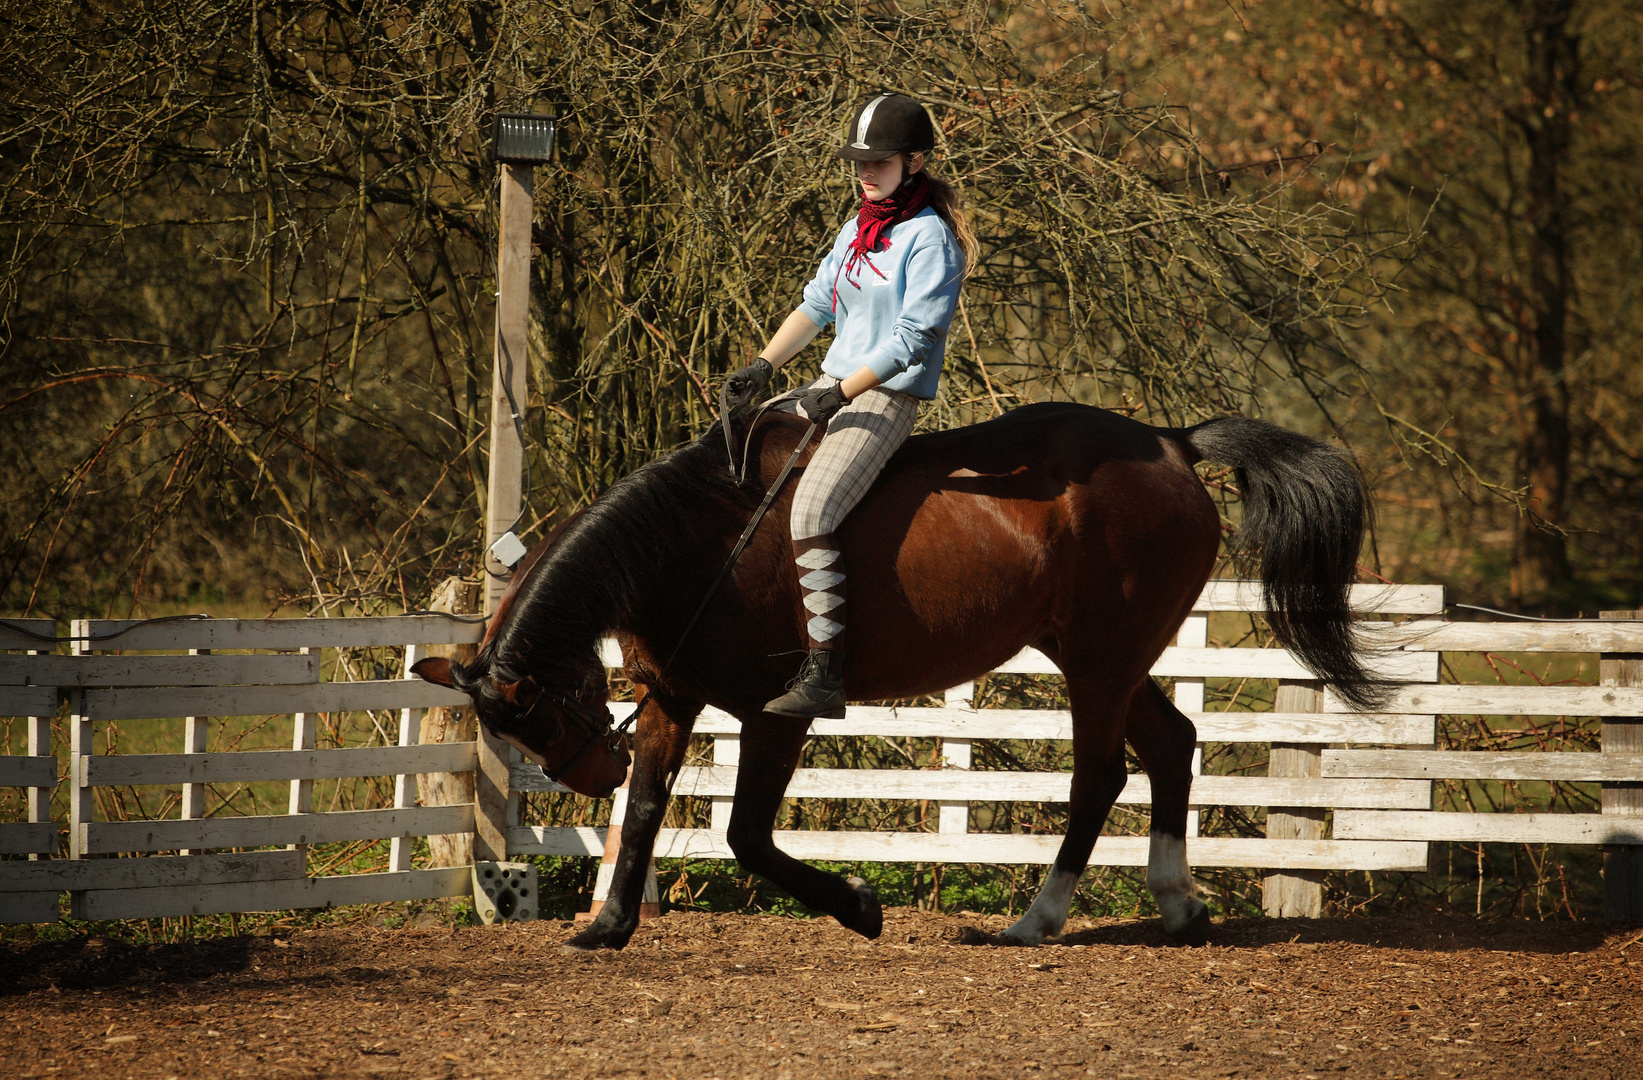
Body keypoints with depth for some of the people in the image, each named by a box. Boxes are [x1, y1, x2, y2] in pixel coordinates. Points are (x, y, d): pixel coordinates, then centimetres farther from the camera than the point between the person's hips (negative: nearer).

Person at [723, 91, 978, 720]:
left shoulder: (929, 238, -12)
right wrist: (764, 365, 0)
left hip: (888, 398, -10)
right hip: (834, 386, 10)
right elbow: (816, 303, 14)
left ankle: (824, 676, -29)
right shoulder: (858, 229, 14)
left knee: (810, 511, -27)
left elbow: (913, 337, -19)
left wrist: (842, 394, -22)